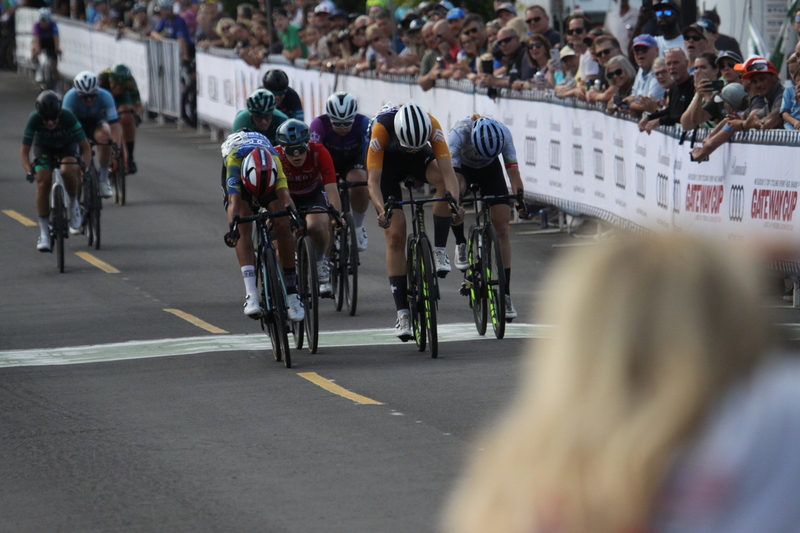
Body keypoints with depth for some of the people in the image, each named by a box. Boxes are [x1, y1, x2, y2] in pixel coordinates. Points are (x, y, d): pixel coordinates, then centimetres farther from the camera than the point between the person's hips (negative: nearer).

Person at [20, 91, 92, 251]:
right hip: (43, 148, 1)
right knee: (43, 183, -17)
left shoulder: (68, 117, -35)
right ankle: (44, 232, -6)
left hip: (67, 147, -1)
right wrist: (29, 170, -41)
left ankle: (73, 202, 0)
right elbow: (24, 151, -25)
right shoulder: (34, 119, -32)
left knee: (68, 172, -32)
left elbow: (85, 147, -28)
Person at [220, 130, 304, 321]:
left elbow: (284, 194, -49)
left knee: (282, 225, -18)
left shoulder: (275, 160, -40)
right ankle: (251, 295, -32)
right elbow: (234, 199, -51)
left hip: (268, 176, 1)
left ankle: (292, 291, -8)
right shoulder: (234, 159, -43)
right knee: (244, 229, -24)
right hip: (238, 176, -1)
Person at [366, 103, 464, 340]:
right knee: (395, 235, -11)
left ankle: (440, 251, -18)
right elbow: (373, 180, -38)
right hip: (386, 161, -2)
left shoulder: (432, 126, -33)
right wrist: (381, 210, -55)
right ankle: (402, 314, -7)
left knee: (443, 181, -33)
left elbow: (447, 171, -37)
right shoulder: (381, 128, -38)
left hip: (417, 160, 2)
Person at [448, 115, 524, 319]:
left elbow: (512, 168, -32)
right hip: (462, 167, -1)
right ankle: (461, 245, -13)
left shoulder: (503, 134, -31)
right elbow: (452, 171, -42)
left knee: (502, 229, -9)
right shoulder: (460, 132, -37)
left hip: (490, 169, 1)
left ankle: (506, 295, -4)